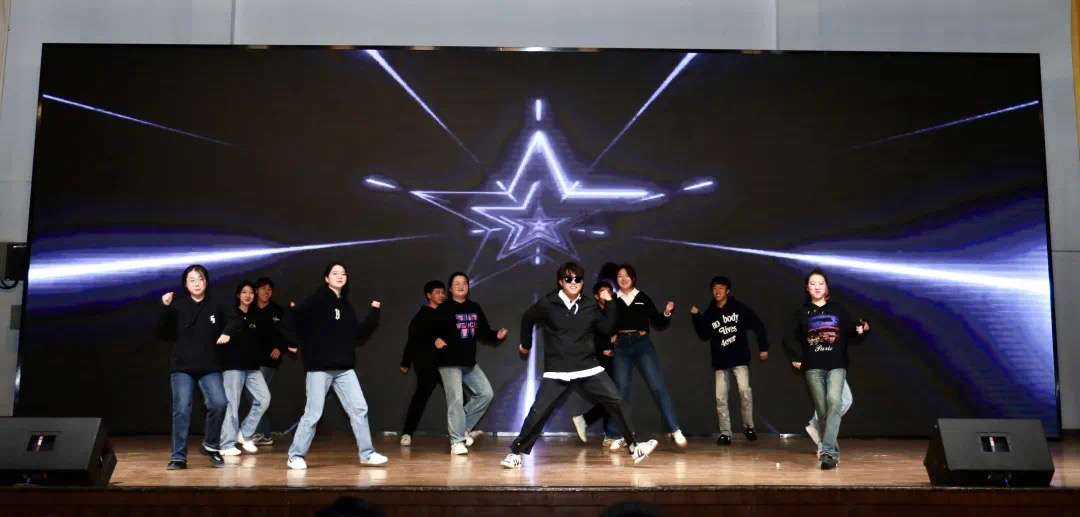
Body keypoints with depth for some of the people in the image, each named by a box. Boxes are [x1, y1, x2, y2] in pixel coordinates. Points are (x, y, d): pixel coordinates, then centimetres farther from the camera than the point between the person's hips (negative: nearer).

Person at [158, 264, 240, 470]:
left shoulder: (216, 306, 3)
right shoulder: (177, 305, 0)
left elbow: (234, 321, 14)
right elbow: (164, 333, -5)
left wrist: (227, 332, -6)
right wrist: (165, 309, -17)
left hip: (210, 367, 1)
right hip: (181, 367, -1)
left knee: (218, 403, -14)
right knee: (182, 410, -3)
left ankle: (211, 446, 8)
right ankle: (178, 457, 8)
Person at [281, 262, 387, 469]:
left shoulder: (347, 306, 13)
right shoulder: (317, 300, -6)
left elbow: (358, 333, 12)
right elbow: (291, 318, -12)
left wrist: (374, 313, 9)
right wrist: (296, 343, -12)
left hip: (344, 368, 6)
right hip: (319, 367, -6)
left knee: (359, 409, 2)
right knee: (313, 413, -1)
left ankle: (367, 454, 10)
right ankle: (295, 456, 13)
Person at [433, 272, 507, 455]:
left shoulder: (475, 308, 12)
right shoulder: (443, 309, -7)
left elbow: (483, 331, 15)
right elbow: (430, 330, -13)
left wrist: (496, 335, -2)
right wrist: (436, 340, -33)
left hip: (470, 362, 7)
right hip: (449, 362, -7)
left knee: (486, 393, 6)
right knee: (456, 399, -9)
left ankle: (464, 427, 19)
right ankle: (457, 441, 0)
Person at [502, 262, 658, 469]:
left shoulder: (590, 306, 3)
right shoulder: (547, 304, -6)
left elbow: (608, 329, 10)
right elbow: (527, 319, 12)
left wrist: (609, 304, 1)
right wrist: (526, 344, 22)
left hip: (588, 368, 3)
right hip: (557, 372, -2)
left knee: (616, 403, -5)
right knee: (538, 412, -8)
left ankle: (634, 447, 7)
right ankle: (516, 452, 8)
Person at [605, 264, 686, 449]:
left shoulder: (643, 298, 8)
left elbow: (658, 324, 10)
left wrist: (666, 314, -7)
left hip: (643, 344, 0)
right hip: (621, 346, 0)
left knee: (658, 386, -8)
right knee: (621, 390, 0)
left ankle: (675, 430, -6)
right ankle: (617, 436, 7)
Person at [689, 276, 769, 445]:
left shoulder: (739, 308, -1)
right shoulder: (709, 313, 7)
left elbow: (758, 325, 1)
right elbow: (704, 336, 2)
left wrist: (763, 347, -3)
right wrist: (696, 317, -10)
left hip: (739, 358, -3)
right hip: (720, 361, 3)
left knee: (744, 390, -16)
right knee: (721, 397, 0)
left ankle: (748, 427, 3)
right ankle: (725, 433, 7)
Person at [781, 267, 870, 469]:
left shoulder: (838, 310, 9)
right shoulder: (802, 313, 8)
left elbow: (851, 336, 9)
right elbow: (790, 338, 9)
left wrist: (862, 330, -11)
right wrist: (795, 358, -3)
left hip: (836, 366, -1)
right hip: (813, 368, 1)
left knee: (834, 402, -22)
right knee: (822, 410, 3)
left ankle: (828, 451, -27)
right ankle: (833, 452, 15)